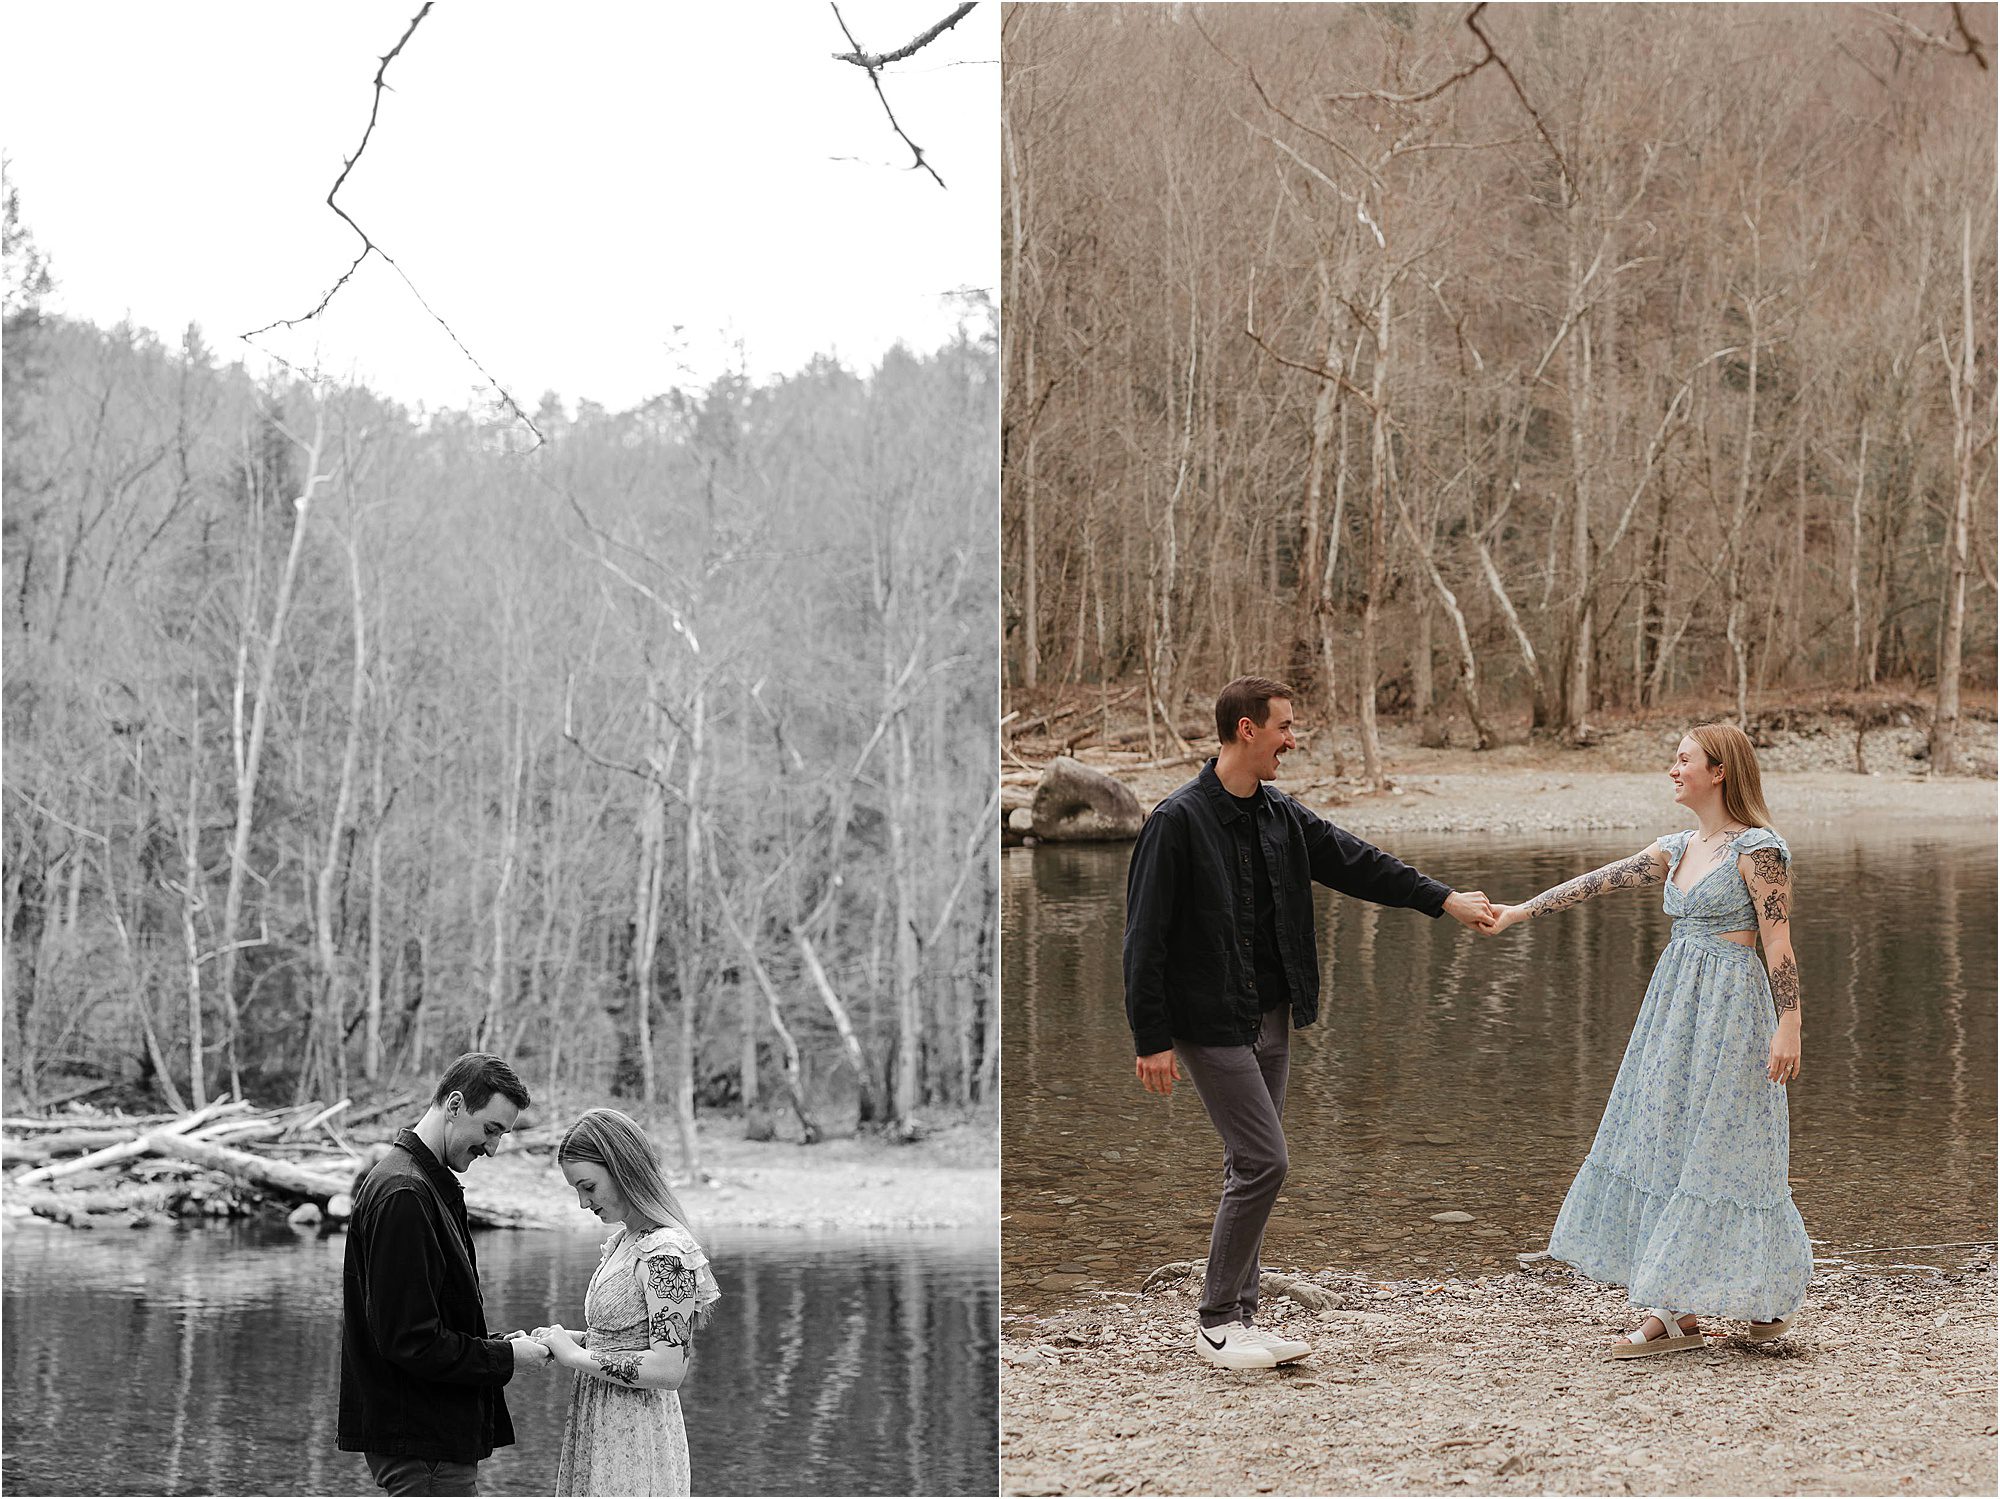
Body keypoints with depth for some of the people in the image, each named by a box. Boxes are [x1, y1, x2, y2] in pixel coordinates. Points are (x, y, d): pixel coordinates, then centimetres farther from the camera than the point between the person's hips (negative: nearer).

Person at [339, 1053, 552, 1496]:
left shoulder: (431, 1186, 16)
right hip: (422, 1441, -11)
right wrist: (505, 1357, -12)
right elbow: (409, 1341, -22)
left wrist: (498, 1344, 7)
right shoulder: (403, 1195, -19)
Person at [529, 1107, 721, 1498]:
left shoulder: (666, 1251, -17)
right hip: (601, 1432, 9)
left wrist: (575, 1356, -16)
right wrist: (563, 1339, 2)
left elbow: (668, 1370, -22)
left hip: (636, 1438, -9)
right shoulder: (620, 1243, 11)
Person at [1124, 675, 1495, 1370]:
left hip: (1272, 1019, 8)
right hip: (1213, 1024, -8)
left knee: (1251, 1167, 9)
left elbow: (1356, 863, 16)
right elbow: (1145, 937, -14)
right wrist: (1152, 1040, -15)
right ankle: (1218, 1323, -3)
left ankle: (1238, 1318, 15)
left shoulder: (1281, 816, 9)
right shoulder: (1178, 822, -14)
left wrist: (1443, 898, 10)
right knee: (1264, 1160, -13)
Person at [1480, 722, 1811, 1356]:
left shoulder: (1759, 848, -10)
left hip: (1730, 1007, -8)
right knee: (1667, 1142, 5)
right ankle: (1678, 1313, 8)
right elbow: (1598, 881, 10)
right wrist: (1520, 911, 5)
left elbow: (1779, 943, -13)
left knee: (1714, 1150, -5)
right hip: (1676, 1004, 8)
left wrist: (1788, 1026, -18)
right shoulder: (1678, 848, 13)